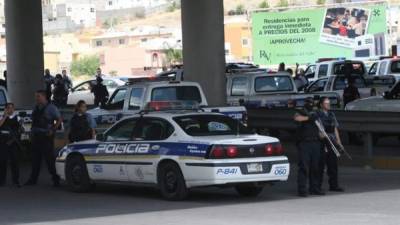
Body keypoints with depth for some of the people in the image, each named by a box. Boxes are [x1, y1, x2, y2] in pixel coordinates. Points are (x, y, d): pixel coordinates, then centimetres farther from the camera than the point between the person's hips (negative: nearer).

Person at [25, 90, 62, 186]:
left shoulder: (51, 108, -5)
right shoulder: (36, 108, 16)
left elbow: (59, 120, -7)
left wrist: (53, 130, -14)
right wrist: (32, 132, 11)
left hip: (46, 136, -7)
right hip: (36, 136, 7)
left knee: (49, 158, -7)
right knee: (35, 158, 8)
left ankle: (55, 178, -1)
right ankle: (33, 179, 13)